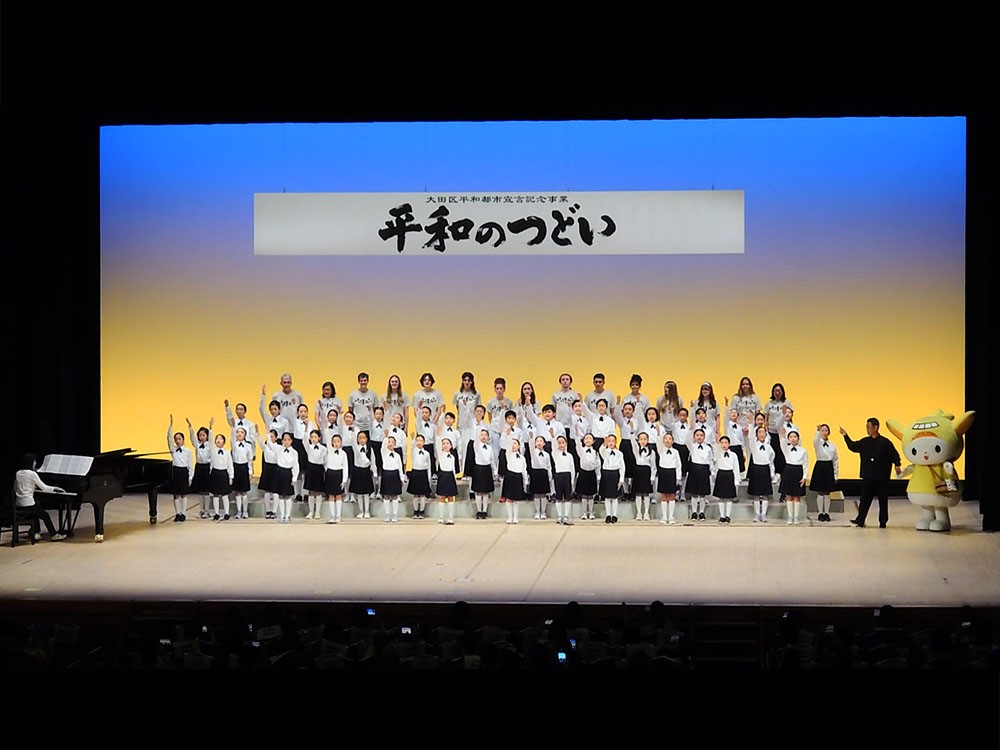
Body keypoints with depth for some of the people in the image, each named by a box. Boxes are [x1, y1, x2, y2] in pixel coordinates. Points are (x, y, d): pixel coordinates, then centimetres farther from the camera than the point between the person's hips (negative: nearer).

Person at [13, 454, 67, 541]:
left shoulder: (18, 473, 8)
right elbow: (44, 487, -9)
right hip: (28, 504, -7)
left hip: (18, 505, 7)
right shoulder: (32, 473, -12)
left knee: (37, 512, 30)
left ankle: (36, 533, 24)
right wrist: (55, 489, 8)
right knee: (45, 515, 12)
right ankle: (54, 535, 17)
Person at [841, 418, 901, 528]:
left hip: (882, 478, -4)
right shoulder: (865, 442, 7)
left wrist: (897, 465, -22)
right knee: (865, 500, 2)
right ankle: (860, 520, 2)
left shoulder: (885, 442, -8)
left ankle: (883, 522, 14)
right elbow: (853, 447, 18)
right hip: (868, 477, 4)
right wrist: (846, 436, 10)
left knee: (883, 500, 5)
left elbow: (894, 455, -8)